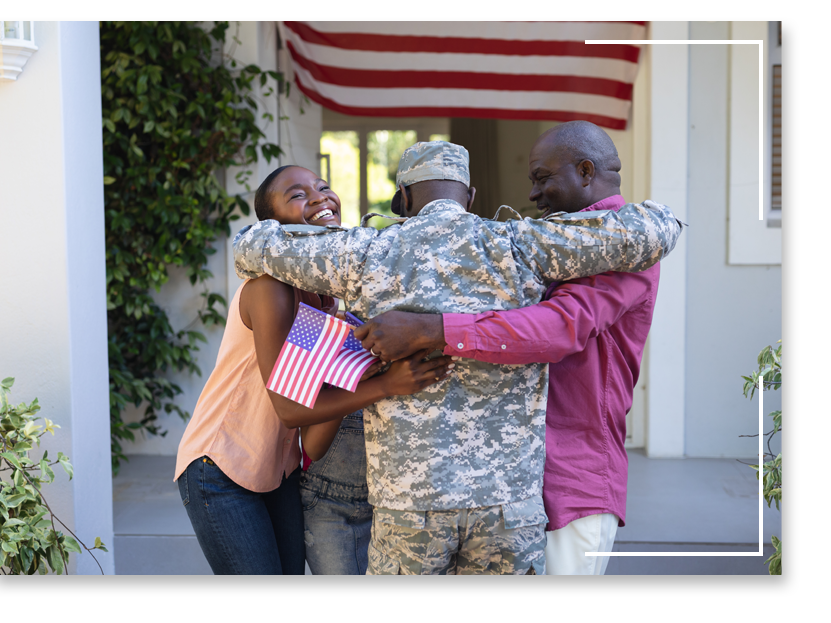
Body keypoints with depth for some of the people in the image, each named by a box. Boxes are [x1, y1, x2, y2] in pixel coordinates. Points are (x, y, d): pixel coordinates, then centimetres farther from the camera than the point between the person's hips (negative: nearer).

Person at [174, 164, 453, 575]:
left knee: (293, 568, 7)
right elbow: (289, 408, -28)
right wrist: (386, 385, -35)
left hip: (278, 470, 7)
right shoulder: (271, 285, -23)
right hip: (220, 469, -7)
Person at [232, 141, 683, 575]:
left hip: (409, 500, 0)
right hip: (507, 500, 0)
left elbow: (253, 246, 16)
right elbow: (648, 234, -4)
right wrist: (656, 219, 20)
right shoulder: (511, 245, 0)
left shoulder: (372, 252, 3)